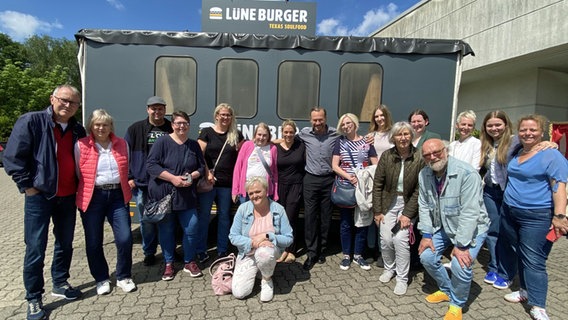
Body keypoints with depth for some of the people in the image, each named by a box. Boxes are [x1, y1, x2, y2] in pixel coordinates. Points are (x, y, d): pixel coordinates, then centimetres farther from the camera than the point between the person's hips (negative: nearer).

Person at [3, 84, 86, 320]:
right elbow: (12, 157, -10)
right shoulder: (31, 121, -8)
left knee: (65, 244, 15)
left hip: (68, 197, 5)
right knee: (35, 249, 2)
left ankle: (60, 284, 33)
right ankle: (33, 299, 16)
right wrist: (27, 185, -12)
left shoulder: (77, 130, 8)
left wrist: (80, 186, 9)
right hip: (39, 195, -5)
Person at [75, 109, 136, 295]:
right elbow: (77, 173, 5)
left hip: (117, 195, 2)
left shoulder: (122, 144, 8)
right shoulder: (81, 145, -2)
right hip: (92, 197, -1)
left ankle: (123, 277, 17)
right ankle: (101, 279, 28)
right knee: (94, 243, 8)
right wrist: (83, 193, 4)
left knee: (125, 238, -3)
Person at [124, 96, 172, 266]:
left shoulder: (172, 129, 4)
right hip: (141, 184, 0)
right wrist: (129, 177, -1)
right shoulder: (135, 129, 4)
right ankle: (149, 252, 24)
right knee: (147, 221, 8)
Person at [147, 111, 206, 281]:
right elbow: (152, 165, -11)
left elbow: (202, 167, 12)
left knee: (191, 228, 0)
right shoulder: (162, 142, -4)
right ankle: (169, 264, 25)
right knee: (166, 230, 7)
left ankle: (189, 262, 20)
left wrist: (192, 176, -9)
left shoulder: (194, 145, 9)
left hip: (186, 195, 3)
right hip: (163, 194, -3)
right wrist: (173, 178, -19)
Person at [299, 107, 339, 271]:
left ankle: (322, 250, 25)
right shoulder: (304, 133, 1)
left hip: (329, 180, 0)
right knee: (310, 217, 0)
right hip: (311, 180, 0)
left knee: (326, 217, 9)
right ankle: (311, 253, 10)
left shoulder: (335, 134, -2)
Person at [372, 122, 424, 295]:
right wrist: (377, 210, -2)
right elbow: (377, 184, -1)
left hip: (408, 204, -2)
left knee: (400, 238, -12)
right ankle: (389, 268, 28)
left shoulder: (419, 158, -10)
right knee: (385, 239, -1)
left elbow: (419, 189, -9)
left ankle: (402, 278, 8)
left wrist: (407, 214, -12)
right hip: (389, 203, 2)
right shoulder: (386, 156, -5)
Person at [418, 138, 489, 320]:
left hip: (471, 227, -6)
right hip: (442, 226, 6)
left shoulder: (467, 174, -28)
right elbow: (424, 206, -2)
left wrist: (461, 245, -28)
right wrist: (426, 234, -7)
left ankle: (457, 304, 9)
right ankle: (446, 290, 27)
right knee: (427, 257, -3)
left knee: (460, 265, -21)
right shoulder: (424, 174, -8)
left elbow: (470, 212, -29)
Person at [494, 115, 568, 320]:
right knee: (510, 251, 14)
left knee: (533, 261, -6)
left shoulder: (551, 155, -8)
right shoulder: (515, 154, 11)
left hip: (536, 217, -7)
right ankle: (526, 291, 30)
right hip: (509, 212, 7)